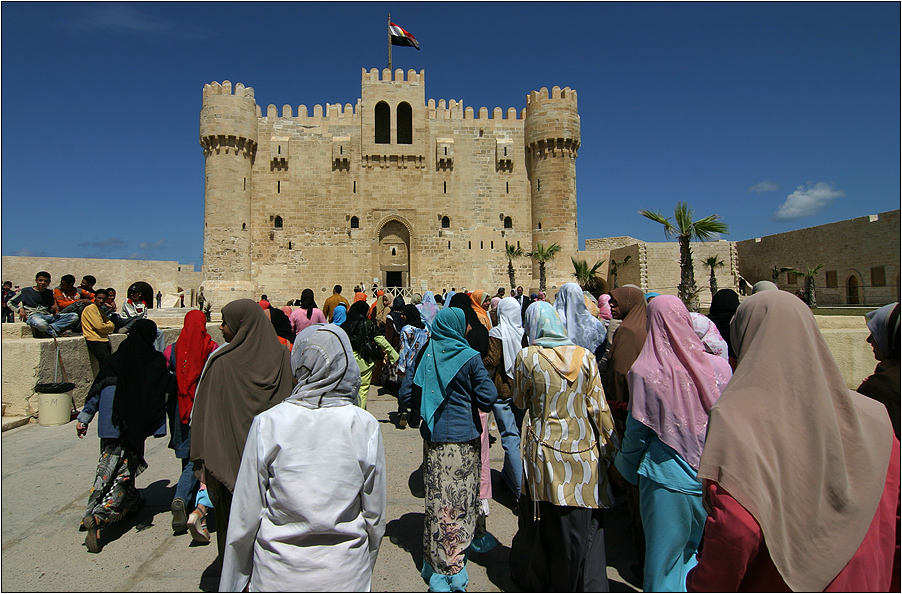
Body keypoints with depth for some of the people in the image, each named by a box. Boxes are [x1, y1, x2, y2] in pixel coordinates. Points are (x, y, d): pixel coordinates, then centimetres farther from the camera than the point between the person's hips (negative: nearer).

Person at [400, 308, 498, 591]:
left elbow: (407, 395, 2)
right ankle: (452, 570, 18)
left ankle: (433, 564, 26)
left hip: (433, 437, 3)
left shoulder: (424, 355, -2)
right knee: (460, 502, 8)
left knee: (436, 499, 14)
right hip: (463, 438, -3)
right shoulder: (470, 358, -11)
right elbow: (487, 399, -10)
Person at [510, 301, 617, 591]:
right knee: (585, 524, 11)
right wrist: (611, 449, 7)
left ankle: (536, 577, 35)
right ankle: (587, 585, 23)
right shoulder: (585, 357, -3)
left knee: (544, 520, 16)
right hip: (584, 451, 1)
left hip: (545, 451, -1)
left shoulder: (527, 357, -9)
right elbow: (599, 408, -1)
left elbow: (521, 402, 3)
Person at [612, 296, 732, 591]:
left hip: (665, 476, -3)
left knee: (665, 555, 14)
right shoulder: (719, 367, -9)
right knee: (701, 549, 24)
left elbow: (637, 430, -7)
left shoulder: (643, 372, -16)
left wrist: (622, 465, 10)